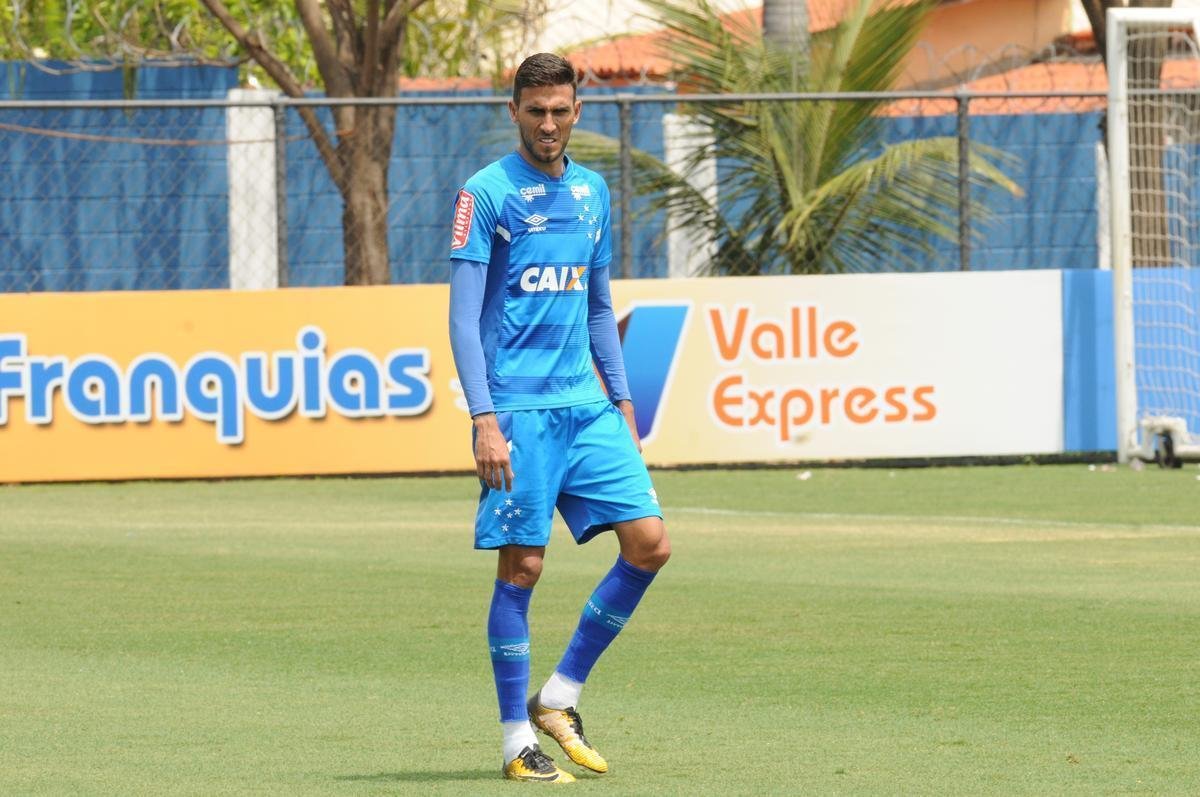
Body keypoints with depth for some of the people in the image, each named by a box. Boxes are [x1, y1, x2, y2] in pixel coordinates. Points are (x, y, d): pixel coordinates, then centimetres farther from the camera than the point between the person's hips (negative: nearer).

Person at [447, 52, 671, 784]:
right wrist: (485, 421, -16)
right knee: (522, 567, -5)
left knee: (649, 544, -3)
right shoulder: (487, 194, -5)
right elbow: (463, 315, -9)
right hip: (519, 410, -6)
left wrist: (622, 404, 15)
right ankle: (518, 743, 4)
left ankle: (561, 697, 10)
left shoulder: (592, 193, 14)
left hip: (588, 407, 6)